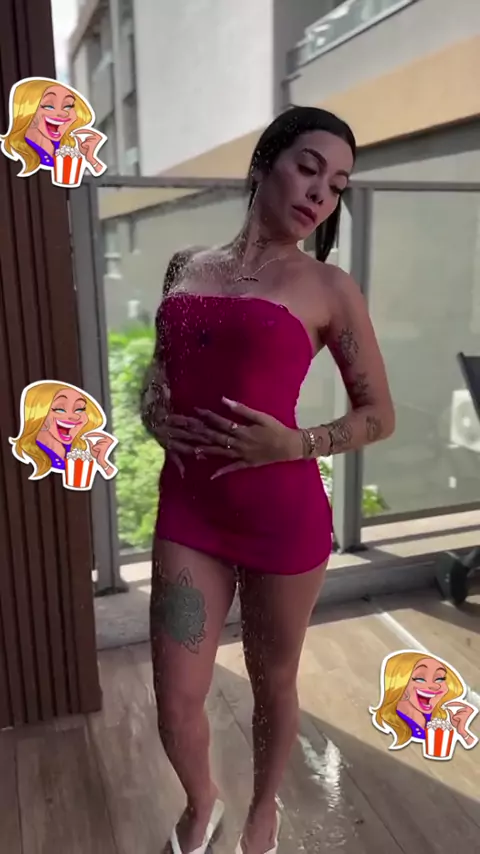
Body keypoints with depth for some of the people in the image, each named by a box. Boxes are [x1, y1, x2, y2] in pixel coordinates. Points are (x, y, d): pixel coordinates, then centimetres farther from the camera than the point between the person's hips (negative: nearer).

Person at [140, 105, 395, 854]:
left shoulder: (328, 287, -3)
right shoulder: (186, 267, 7)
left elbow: (380, 415, 0)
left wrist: (296, 445, -16)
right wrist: (152, 411, -2)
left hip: (284, 514, -2)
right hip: (189, 509, 3)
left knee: (273, 682, 17)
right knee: (176, 701, 9)